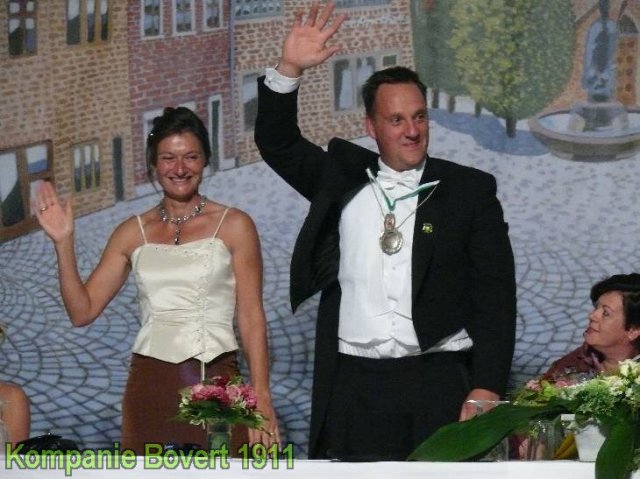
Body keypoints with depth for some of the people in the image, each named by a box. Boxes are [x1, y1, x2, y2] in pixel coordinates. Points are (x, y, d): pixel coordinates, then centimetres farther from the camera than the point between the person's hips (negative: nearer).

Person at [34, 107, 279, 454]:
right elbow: (82, 311, 7)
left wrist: (261, 398, -9)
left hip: (216, 383, -2)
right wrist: (63, 242, -3)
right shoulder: (133, 233, 10)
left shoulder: (233, 226, 2)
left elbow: (251, 317, -1)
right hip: (150, 386, 2)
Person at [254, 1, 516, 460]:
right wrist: (289, 69, -6)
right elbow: (277, 143, 10)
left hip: (439, 386, -2)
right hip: (353, 386, 2)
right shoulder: (342, 179, 13)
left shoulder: (470, 191, 5)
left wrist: (487, 388, -7)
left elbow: (495, 297, 1)